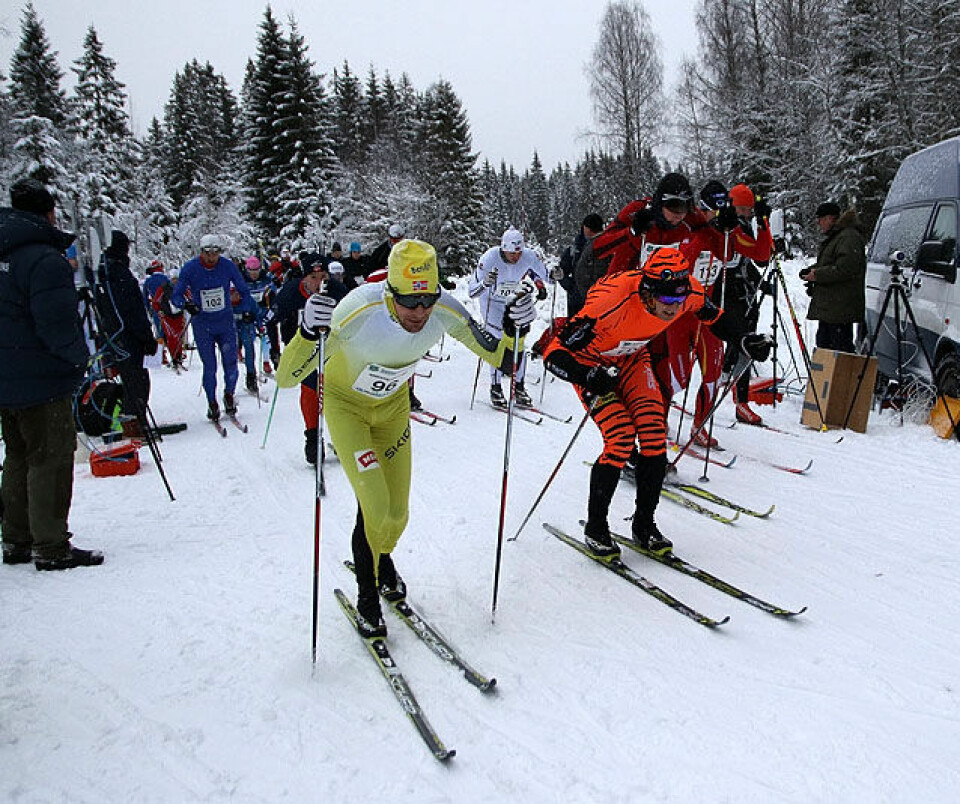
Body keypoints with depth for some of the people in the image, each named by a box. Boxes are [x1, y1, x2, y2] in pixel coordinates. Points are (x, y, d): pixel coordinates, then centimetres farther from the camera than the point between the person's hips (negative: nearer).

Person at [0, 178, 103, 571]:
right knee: (51, 460, 0)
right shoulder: (45, 259, -18)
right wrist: (80, 355, -8)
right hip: (42, 380, -9)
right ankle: (51, 548, 7)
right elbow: (57, 325, -23)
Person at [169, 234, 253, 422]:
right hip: (202, 325, -1)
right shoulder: (190, 268, -8)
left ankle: (229, 395, 25)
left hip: (226, 323, 1)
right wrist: (185, 304, -24)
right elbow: (175, 296, -5)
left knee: (231, 363, -1)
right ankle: (212, 403, 17)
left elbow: (243, 291, 7)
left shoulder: (228, 266, -6)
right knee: (210, 367, 0)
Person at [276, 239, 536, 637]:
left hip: (392, 404, 4)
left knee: (397, 513, 8)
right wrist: (308, 333, -54)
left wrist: (513, 328, -32)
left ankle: (381, 561, 44)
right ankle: (367, 594, 13)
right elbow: (286, 377, -36)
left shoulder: (445, 312, -28)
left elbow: (497, 356, -12)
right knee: (375, 507, -15)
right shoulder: (358, 312, -38)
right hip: (345, 403, -3)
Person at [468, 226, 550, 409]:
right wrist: (485, 283, -49)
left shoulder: (528, 257, -21)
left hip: (514, 301, 3)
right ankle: (495, 388, -5)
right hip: (491, 302, -3)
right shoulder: (490, 258, -30)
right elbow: (472, 291, -29)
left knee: (518, 342, -4)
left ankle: (518, 387, 9)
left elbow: (546, 275, -3)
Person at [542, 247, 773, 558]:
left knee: (655, 436, -12)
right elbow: (554, 354, -37)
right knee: (621, 440, -21)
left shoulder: (689, 291, -23)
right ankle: (595, 528, 0)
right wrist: (588, 377, -54)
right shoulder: (613, 300, -40)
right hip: (590, 362, -5)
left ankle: (644, 524, 7)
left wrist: (742, 341, -9)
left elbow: (713, 315, 4)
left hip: (632, 358, 5)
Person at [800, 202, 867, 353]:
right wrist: (810, 270, 10)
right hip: (827, 306, 11)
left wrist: (817, 275, -17)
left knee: (841, 345, -9)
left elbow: (845, 268, -23)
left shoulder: (849, 237, -13)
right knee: (823, 342, 16)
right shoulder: (833, 237, 20)